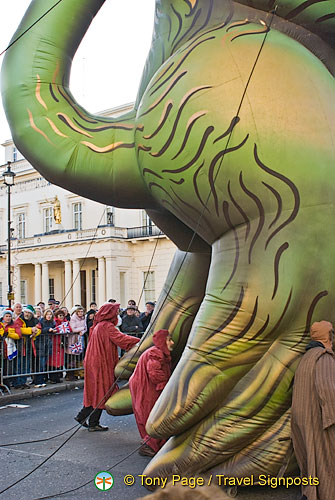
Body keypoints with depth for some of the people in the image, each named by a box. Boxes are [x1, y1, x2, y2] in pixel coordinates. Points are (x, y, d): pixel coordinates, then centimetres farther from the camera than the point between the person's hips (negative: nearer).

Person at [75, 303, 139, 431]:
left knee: (95, 391, 16)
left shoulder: (98, 326, 15)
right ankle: (93, 423, 6)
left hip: (94, 362, 9)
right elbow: (121, 339, -23)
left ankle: (82, 416, 19)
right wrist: (140, 341, -21)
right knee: (101, 393, 0)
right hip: (101, 364, -9)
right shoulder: (107, 326, -15)